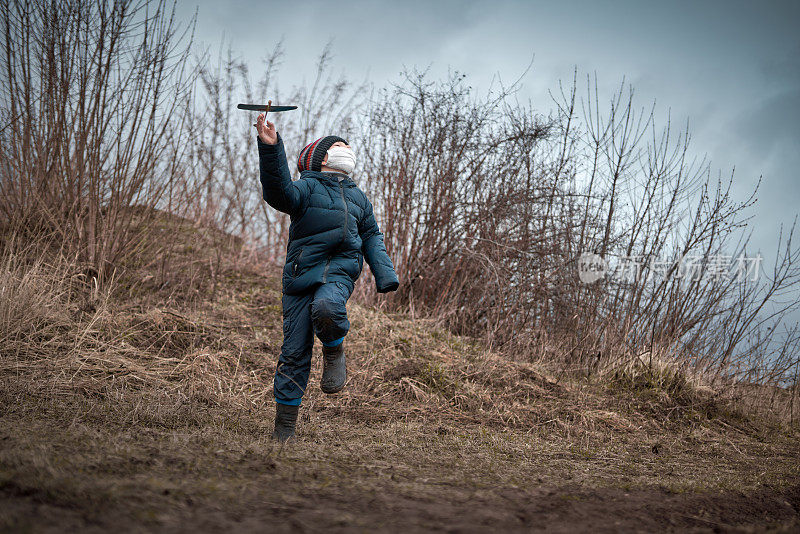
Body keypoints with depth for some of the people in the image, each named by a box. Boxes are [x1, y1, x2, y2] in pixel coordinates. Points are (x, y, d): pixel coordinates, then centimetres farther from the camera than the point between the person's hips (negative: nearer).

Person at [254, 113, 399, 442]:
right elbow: (280, 192, -16)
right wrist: (271, 150, -32)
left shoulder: (358, 198, 22)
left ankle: (334, 353, -3)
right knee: (295, 352, -3)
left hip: (339, 274, 2)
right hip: (301, 274, -2)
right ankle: (284, 427, 7)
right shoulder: (308, 187, 5)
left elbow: (371, 237, 31)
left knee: (325, 307, -35)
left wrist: (385, 274, 16)